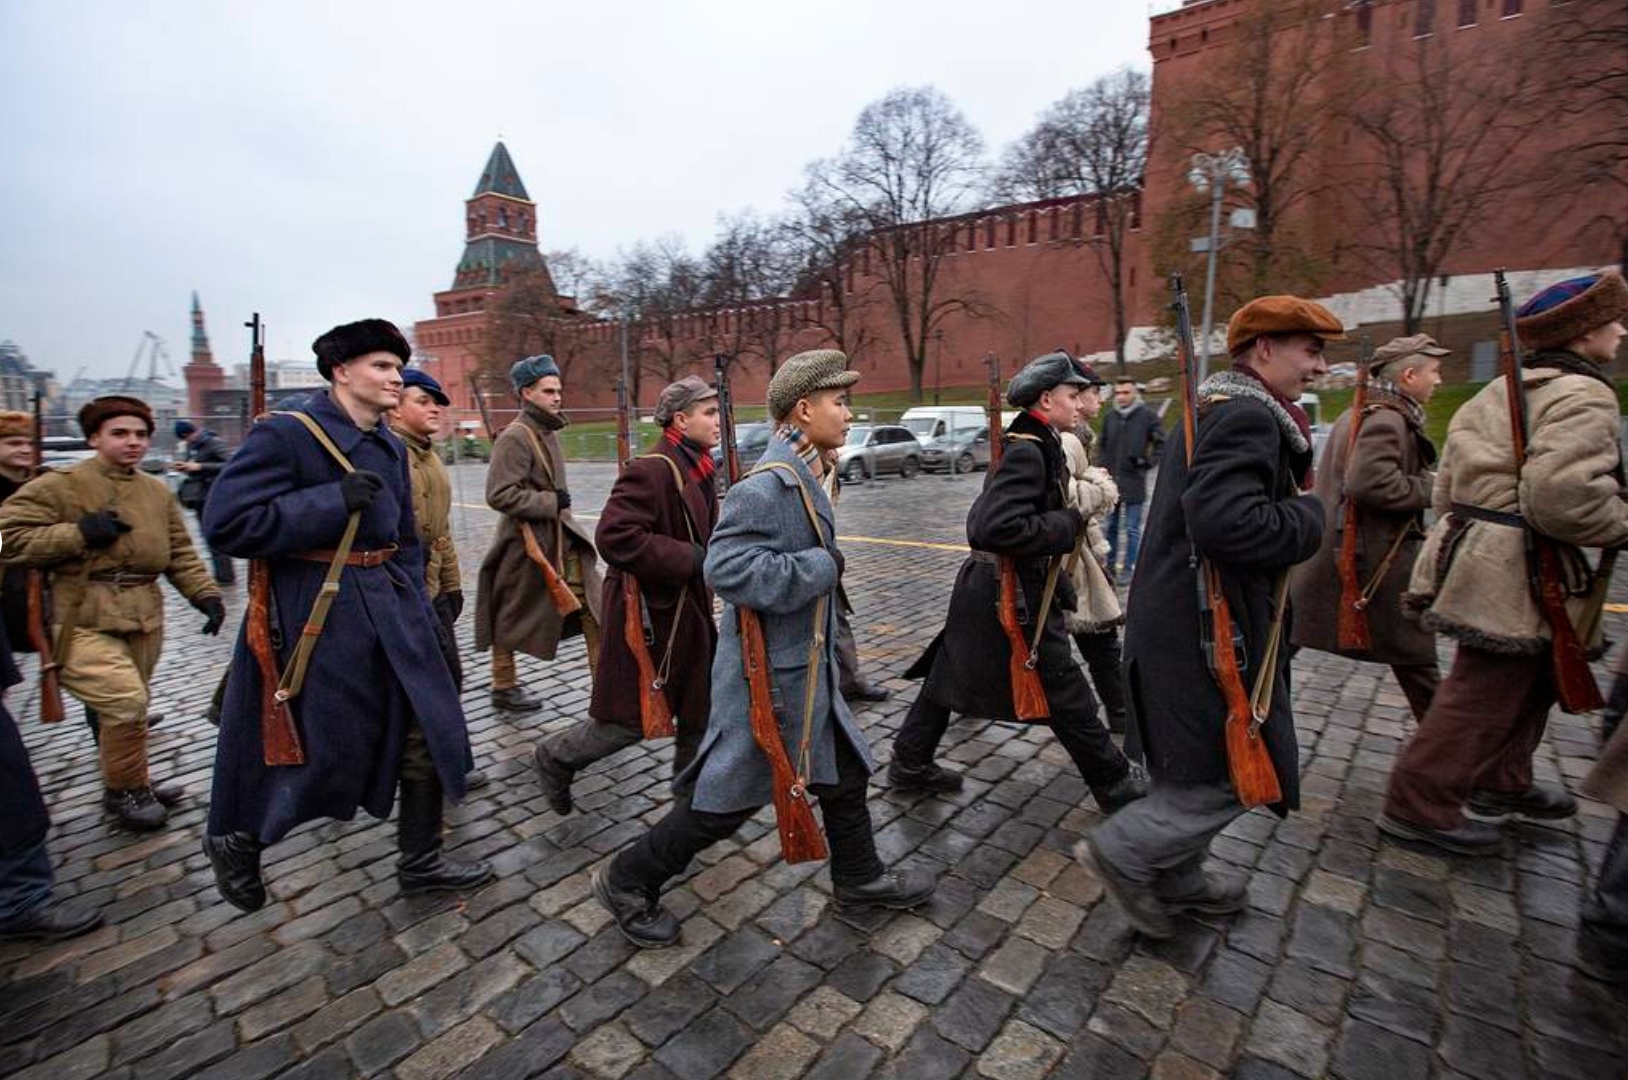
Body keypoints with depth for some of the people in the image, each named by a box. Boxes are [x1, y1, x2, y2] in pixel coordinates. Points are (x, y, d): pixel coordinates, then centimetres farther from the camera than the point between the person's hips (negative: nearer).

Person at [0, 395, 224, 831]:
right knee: (125, 701, -16)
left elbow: (180, 553, 11)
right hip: (83, 622, -5)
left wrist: (206, 594, -1)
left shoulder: (158, 491, 9)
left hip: (145, 619, 5)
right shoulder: (59, 486, -5)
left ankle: (132, 783, 34)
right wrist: (79, 533, -17)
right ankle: (124, 789, 6)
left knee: (128, 708, 16)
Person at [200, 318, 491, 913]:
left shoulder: (391, 447, 11)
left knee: (428, 728, 7)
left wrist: (417, 611, 11)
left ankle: (420, 862, 26)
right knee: (319, 751, 6)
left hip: (388, 608, 7)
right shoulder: (286, 433, -11)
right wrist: (335, 500, -22)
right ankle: (233, 840, 39)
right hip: (314, 613, -7)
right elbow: (227, 523, -19)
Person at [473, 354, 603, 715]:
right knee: (512, 616, 9)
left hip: (561, 536, 8)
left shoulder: (548, 432, 11)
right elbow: (499, 494, -24)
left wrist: (560, 503, 15)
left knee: (590, 601, 3)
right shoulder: (515, 437, -17)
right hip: (526, 540, -8)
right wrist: (550, 502, -21)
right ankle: (503, 688, 28)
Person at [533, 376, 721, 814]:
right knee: (632, 719, 5)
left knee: (702, 711, 16)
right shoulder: (650, 470, -21)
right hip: (648, 615, -9)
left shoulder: (697, 470, 10)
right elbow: (613, 536, -30)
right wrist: (691, 560, -27)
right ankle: (555, 757, 31)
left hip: (689, 611, 9)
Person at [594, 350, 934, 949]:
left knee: (845, 770, 21)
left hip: (806, 667, 10)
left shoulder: (800, 477, 8)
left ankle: (859, 878, 42)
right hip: (769, 674, -10)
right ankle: (628, 881, 27)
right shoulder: (767, 485, -23)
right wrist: (823, 567, -25)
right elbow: (728, 569, -32)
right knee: (727, 796, 5)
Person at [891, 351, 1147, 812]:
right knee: (1065, 691, 6)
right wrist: (1070, 525, -20)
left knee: (951, 675, 16)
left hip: (985, 586, 10)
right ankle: (1115, 784, 26)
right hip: (1013, 596, -10)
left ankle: (910, 764, 29)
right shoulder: (1027, 451, -19)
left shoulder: (1035, 444, 12)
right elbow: (997, 528, -30)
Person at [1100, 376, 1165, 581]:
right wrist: (1104, 468, 8)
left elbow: (1162, 443, 1)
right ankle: (1111, 564, 25)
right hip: (1111, 480, 4)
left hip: (1134, 481, -4)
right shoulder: (1109, 416, 8)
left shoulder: (1148, 416, -4)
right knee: (1111, 525, 13)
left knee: (1132, 528, 2)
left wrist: (1148, 463, -9)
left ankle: (1129, 567, 11)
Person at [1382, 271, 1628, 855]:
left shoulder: (1500, 390, 15)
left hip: (1473, 557, 10)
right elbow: (1563, 496, -25)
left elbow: (1448, 485, 18)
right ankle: (1421, 805, 9)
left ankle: (1501, 783, 40)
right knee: (1486, 694, -1)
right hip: (1516, 576, -10)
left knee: (1529, 680, 25)